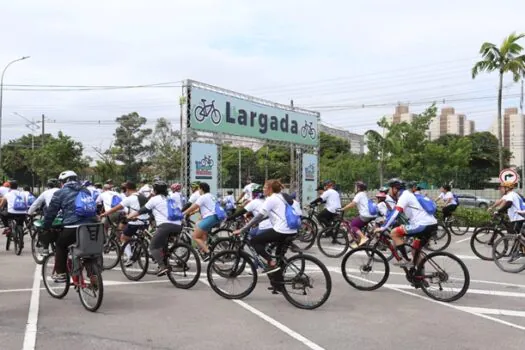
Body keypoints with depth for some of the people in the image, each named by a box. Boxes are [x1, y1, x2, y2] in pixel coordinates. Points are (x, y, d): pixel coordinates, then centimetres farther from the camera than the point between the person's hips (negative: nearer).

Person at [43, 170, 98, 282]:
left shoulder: (60, 193, 8)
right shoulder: (86, 191, 24)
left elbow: (51, 212, 10)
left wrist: (46, 227, 22)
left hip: (72, 228, -4)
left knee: (60, 246, 21)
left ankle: (60, 273, 21)